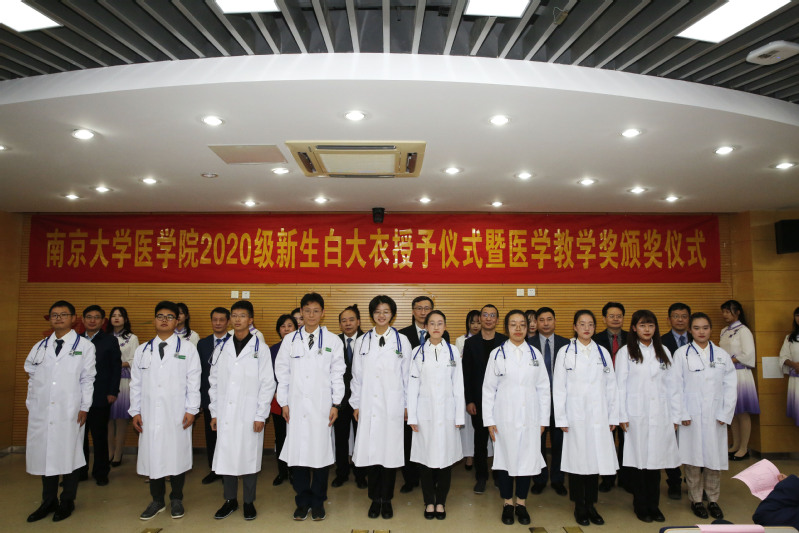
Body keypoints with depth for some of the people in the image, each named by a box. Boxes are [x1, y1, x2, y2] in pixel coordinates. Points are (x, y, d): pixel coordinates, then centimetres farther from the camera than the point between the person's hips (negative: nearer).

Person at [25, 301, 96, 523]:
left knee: (68, 456, 3)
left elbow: (87, 379, -1)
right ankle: (48, 502, 24)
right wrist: (30, 405, 10)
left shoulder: (84, 346, 1)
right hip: (41, 412, 3)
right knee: (44, 455, 8)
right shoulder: (40, 346, 11)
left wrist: (84, 407, -4)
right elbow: (32, 378, 15)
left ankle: (67, 502, 18)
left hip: (70, 412, -3)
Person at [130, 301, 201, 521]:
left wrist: (191, 410, -7)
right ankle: (157, 500, 24)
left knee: (177, 456, 4)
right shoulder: (142, 350, 10)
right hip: (150, 415, 3)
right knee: (152, 456, 7)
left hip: (177, 415, -2)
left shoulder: (187, 348, 1)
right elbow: (136, 383, 11)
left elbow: (193, 381, -2)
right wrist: (135, 411, 5)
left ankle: (176, 500, 22)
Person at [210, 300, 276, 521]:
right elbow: (214, 382, 11)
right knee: (225, 457, 8)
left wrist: (261, 416, -8)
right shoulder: (221, 348, 8)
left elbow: (268, 384, -4)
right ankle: (230, 500, 26)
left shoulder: (260, 349, -3)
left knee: (249, 458, 5)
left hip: (249, 416, -3)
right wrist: (214, 413, 7)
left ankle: (249, 502, 22)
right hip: (225, 415, 3)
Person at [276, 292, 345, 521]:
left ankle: (318, 502, 19)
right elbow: (282, 373, 8)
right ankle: (302, 501, 20)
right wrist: (284, 403, 4)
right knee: (297, 452, 3)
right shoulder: (290, 340, 6)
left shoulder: (333, 341, 2)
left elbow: (337, 374, 3)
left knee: (320, 451, 3)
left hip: (322, 406, -1)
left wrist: (336, 404, -1)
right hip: (296, 406, 1)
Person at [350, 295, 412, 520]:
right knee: (370, 451, 2)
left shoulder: (401, 340, 4)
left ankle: (387, 499, 18)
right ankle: (375, 499, 19)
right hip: (369, 406, 1)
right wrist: (356, 404, 7)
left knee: (390, 451, 2)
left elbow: (407, 374, 4)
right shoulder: (362, 341, 8)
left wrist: (407, 404, 2)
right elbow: (357, 375, 9)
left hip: (392, 406, -1)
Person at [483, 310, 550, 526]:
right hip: (504, 418, -1)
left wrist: (543, 419, 4)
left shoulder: (535, 354, 5)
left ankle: (521, 503, 24)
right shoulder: (497, 354, 0)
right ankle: (508, 503, 23)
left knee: (527, 458, 6)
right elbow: (489, 389, 0)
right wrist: (489, 420, -3)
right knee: (505, 458, 5)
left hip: (529, 419, 1)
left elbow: (543, 388, 6)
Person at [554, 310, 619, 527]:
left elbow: (611, 386, 8)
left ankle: (591, 506, 22)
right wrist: (561, 419, -6)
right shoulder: (565, 352, -1)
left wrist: (613, 417, 4)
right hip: (575, 416, -2)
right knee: (577, 461, 4)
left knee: (596, 459, 7)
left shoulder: (603, 353, 8)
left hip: (599, 417, 3)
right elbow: (559, 388, -2)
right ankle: (579, 507, 19)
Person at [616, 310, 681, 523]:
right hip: (636, 416, -3)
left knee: (656, 459, 7)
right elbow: (621, 386, -2)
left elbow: (673, 385, 10)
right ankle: (641, 506, 17)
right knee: (638, 460, 3)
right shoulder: (626, 352, 0)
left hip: (660, 416, 3)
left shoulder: (663, 352, 10)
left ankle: (654, 505, 21)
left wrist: (676, 416, 6)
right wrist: (622, 416, -7)